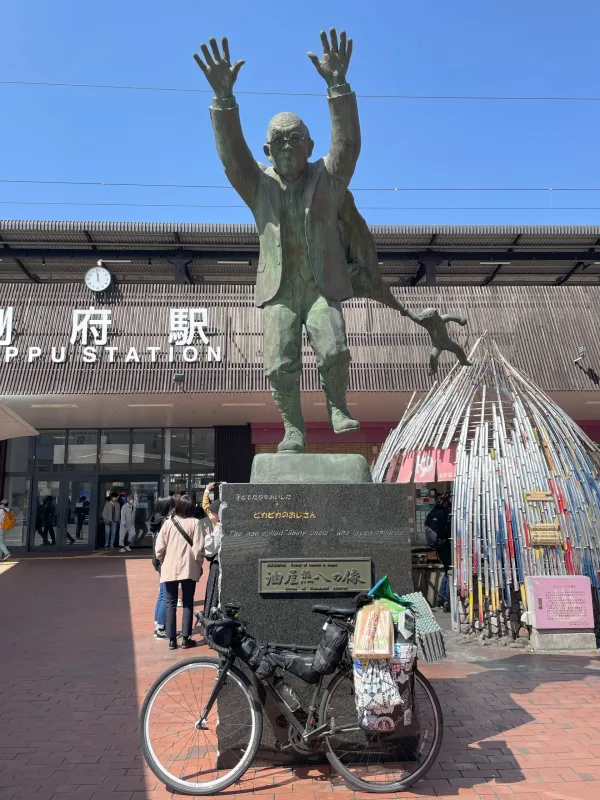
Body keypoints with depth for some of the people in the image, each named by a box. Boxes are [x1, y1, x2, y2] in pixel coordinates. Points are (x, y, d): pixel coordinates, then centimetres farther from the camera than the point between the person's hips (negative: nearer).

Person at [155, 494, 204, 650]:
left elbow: (159, 547, -3)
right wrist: (199, 564, 5)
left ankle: (172, 639, 9)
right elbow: (198, 548, -10)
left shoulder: (168, 522, -3)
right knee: (188, 603, 9)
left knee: (171, 603, 9)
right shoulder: (195, 523, -8)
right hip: (189, 568, -1)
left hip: (170, 568, 1)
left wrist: (161, 561, 14)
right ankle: (186, 638, 8)